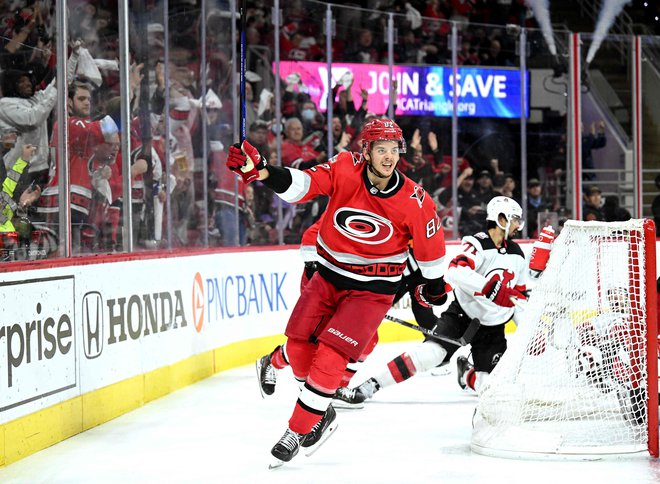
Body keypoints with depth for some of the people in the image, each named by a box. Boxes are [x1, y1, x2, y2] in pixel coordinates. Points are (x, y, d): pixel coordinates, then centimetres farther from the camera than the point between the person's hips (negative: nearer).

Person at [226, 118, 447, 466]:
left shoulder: (415, 202, -17)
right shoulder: (345, 170, -15)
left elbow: (430, 246, -1)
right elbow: (300, 185, -26)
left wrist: (434, 288, 12)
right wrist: (259, 170, -44)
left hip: (372, 290, -3)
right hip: (329, 277, 3)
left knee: (330, 356, -15)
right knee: (299, 348, 5)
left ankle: (298, 431, 0)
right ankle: (321, 413, 31)